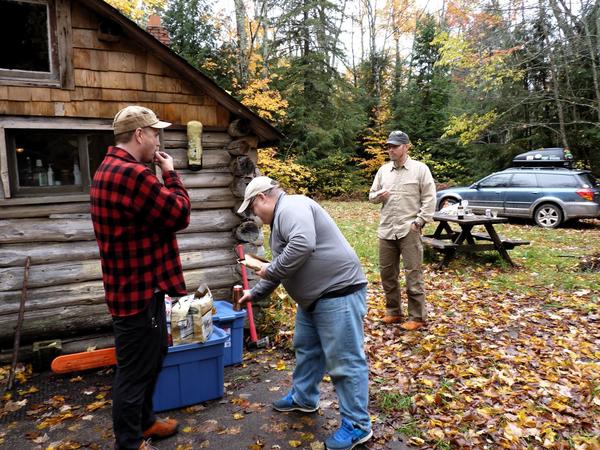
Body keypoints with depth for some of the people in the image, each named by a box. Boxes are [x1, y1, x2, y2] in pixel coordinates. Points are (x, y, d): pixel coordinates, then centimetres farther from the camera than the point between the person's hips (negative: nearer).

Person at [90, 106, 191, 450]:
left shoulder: (110, 169, 13)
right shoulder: (133, 174, -25)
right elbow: (179, 214, -15)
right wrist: (171, 174, -5)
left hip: (136, 284, 11)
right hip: (139, 289, -11)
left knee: (153, 356, 25)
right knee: (136, 370, 6)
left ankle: (144, 422, 43)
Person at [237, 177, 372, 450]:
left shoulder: (292, 206, -14)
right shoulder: (281, 216, 18)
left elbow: (303, 245, -31)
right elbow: (283, 267, 25)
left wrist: (271, 270, -17)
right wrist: (255, 293, 29)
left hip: (339, 293, -11)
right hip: (313, 296, 11)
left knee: (345, 361, -1)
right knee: (306, 349, 23)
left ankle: (357, 425, 12)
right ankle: (303, 398, 41)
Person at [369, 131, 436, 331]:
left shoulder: (420, 168, -2)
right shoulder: (383, 170, 12)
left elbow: (429, 199, -4)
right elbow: (371, 194, 18)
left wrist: (419, 221, -12)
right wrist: (379, 195, -5)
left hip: (409, 230, -5)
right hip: (386, 230, 6)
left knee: (413, 275, -2)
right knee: (387, 273, 12)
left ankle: (417, 317, 9)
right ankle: (393, 312, 27)